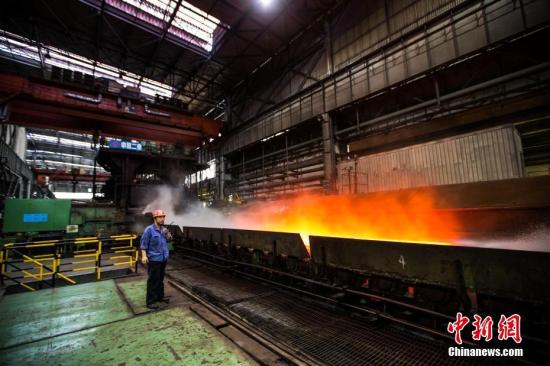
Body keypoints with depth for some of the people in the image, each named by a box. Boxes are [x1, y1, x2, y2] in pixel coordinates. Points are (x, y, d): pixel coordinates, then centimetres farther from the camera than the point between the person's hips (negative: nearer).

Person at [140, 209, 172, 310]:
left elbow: (169, 240, 16)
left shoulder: (163, 229, 7)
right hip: (154, 259, -7)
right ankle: (150, 301, 10)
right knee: (153, 281, 0)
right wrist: (144, 255, -22)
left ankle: (160, 296, 31)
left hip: (163, 258, 7)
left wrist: (167, 234, -4)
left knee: (160, 279, 18)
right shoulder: (149, 229, -13)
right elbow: (143, 244, -13)